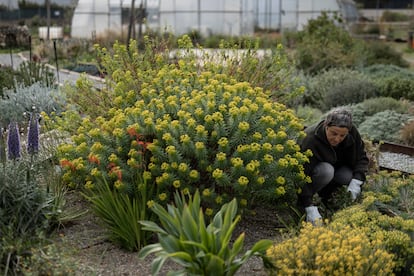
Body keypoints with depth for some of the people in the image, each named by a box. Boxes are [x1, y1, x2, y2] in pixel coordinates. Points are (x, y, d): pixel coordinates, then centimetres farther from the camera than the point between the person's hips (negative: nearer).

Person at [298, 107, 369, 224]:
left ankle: (325, 195, 0)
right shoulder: (311, 139, -36)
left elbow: (362, 158, -8)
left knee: (350, 176, -27)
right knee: (326, 171, -37)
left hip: (336, 167, 5)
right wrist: (310, 208, -47)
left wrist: (356, 181, -26)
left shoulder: (352, 133, -21)